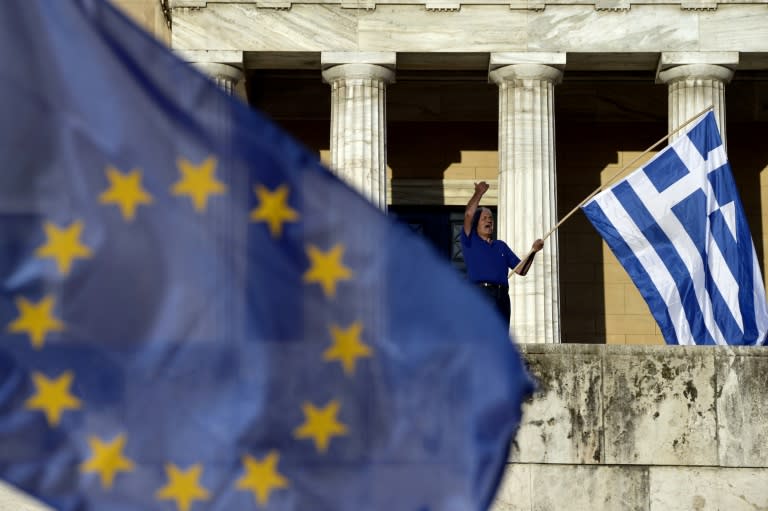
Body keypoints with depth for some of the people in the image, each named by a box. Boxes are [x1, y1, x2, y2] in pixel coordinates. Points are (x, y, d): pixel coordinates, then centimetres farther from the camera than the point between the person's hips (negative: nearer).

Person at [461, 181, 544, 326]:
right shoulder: (470, 241, 9)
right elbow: (469, 214, -8)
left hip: (501, 296, 6)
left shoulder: (501, 246, 25)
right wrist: (479, 193, 0)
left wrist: (532, 251, 6)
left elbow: (521, 270, 18)